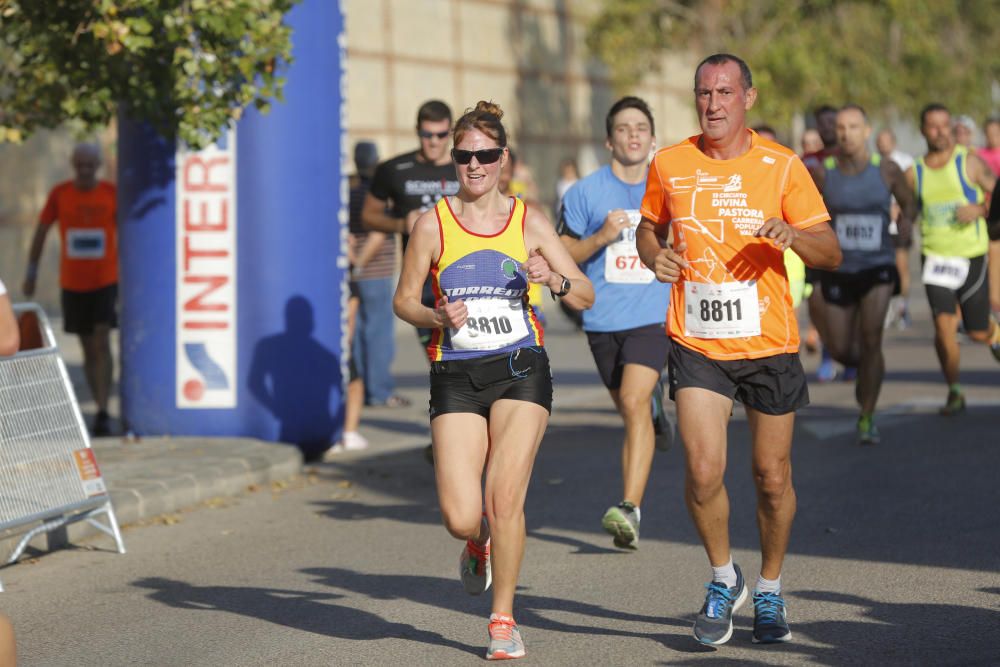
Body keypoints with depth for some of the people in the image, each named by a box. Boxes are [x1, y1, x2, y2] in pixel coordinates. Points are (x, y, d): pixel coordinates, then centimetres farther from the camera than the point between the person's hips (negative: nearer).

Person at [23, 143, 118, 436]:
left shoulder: (112, 193, -4)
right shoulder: (59, 194, 0)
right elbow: (41, 230, 7)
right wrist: (31, 272, 4)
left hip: (105, 282, -2)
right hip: (72, 283, 2)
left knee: (102, 344, -15)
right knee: (88, 350, 9)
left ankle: (103, 414, -16)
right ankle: (101, 410, 19)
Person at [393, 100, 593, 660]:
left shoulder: (529, 222, 4)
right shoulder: (434, 224, 1)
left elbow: (587, 296, 6)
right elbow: (404, 300, 9)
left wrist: (555, 279, -16)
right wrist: (438, 317, -12)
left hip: (521, 369, 0)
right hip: (457, 377, 0)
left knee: (505, 499, -14)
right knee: (460, 518, -9)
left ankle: (504, 620, 5)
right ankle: (479, 544, 30)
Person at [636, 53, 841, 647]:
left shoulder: (782, 166, -3)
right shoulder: (669, 164, 1)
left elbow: (831, 254, -1)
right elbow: (650, 227, 19)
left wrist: (792, 236, -22)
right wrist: (655, 255, -4)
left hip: (769, 343, 0)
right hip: (697, 346, 0)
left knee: (773, 478, 7)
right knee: (703, 471, -13)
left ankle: (770, 590, 29)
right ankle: (724, 580, 12)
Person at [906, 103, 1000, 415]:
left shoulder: (969, 162, -2)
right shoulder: (914, 173, 5)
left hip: (971, 256, -1)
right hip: (935, 257, 1)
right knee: (944, 323, -16)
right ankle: (954, 392, 0)